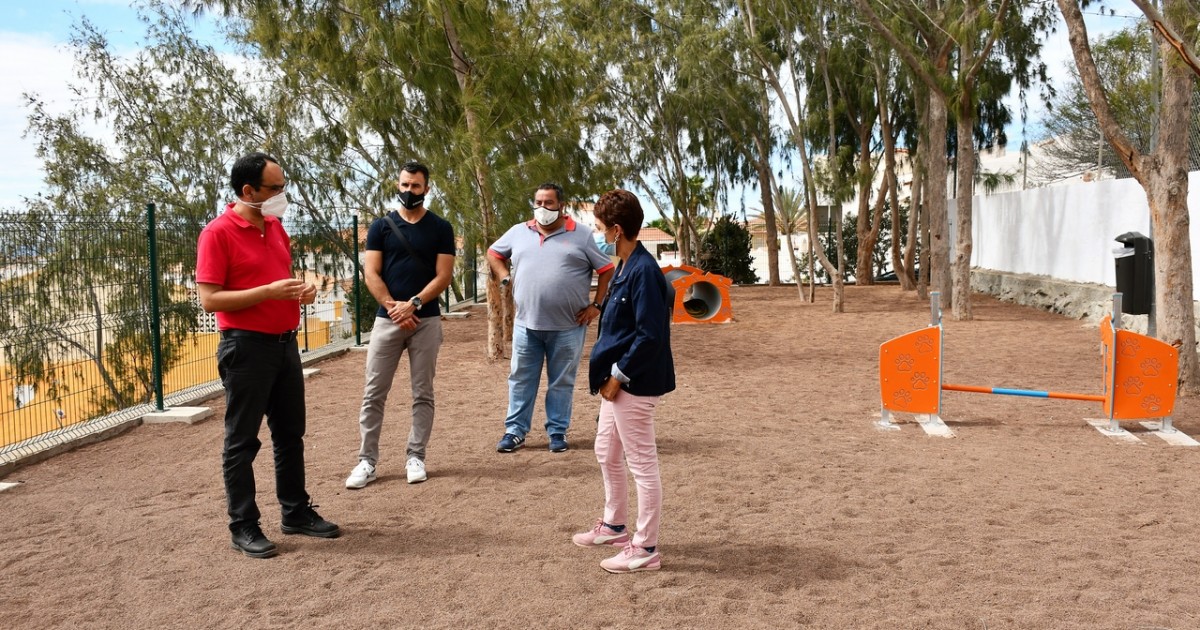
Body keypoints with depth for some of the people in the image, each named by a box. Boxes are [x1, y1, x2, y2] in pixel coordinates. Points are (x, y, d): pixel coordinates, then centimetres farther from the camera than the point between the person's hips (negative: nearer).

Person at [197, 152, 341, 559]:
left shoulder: (275, 227, 11)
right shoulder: (218, 233, -13)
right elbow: (209, 299, -17)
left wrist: (300, 290, 1)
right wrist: (270, 291, -24)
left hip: (285, 343, 8)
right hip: (246, 348, -8)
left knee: (290, 434, 15)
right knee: (242, 441, 3)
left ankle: (297, 513, 27)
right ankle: (244, 527, 12)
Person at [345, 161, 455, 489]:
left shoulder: (440, 228, 4)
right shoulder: (381, 226, 6)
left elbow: (443, 276, -3)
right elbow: (371, 274, 0)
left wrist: (413, 304, -15)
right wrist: (394, 307, -12)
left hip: (426, 320, 0)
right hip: (387, 319, 1)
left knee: (423, 394, 5)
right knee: (373, 394, 1)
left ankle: (416, 457, 15)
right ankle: (367, 461, 8)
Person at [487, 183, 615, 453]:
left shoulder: (581, 235, -1)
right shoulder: (518, 232, 8)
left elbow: (607, 270, 3)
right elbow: (493, 253, 22)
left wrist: (597, 305, -3)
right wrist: (505, 279, 7)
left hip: (567, 326, -2)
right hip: (526, 324, 2)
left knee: (561, 382, 8)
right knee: (521, 379, 8)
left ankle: (557, 432, 19)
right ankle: (515, 431, 18)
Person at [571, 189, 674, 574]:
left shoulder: (644, 271, -20)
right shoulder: (624, 268, 10)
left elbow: (651, 335, -24)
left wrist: (619, 375, -18)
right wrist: (609, 372, 11)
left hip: (634, 384, -11)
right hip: (618, 380, 11)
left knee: (642, 464, 0)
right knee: (607, 453, 22)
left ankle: (646, 549, 11)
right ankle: (614, 526, 39)